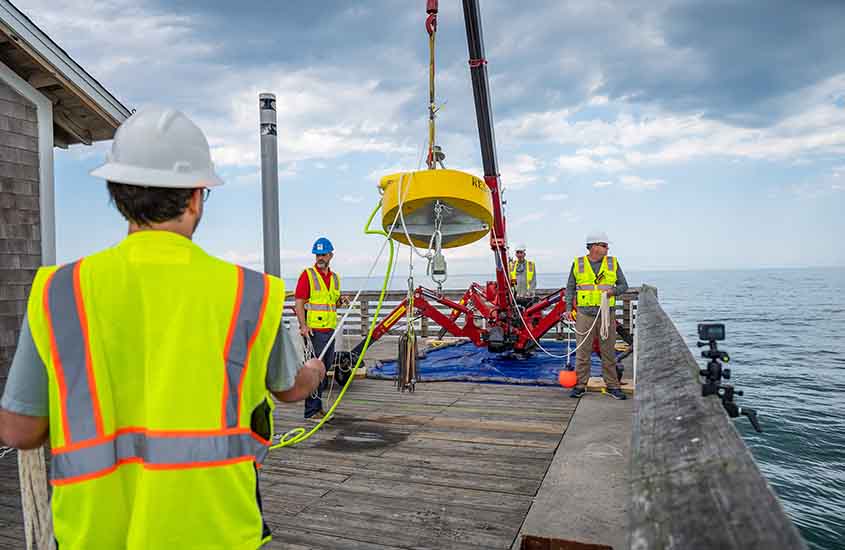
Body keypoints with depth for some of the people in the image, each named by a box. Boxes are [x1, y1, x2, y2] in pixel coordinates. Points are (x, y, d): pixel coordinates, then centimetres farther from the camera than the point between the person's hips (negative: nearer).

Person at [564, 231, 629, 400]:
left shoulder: (613, 263, 7)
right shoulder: (578, 264, 4)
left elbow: (624, 285, 8)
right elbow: (570, 288, 8)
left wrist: (613, 291, -12)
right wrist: (569, 309, 0)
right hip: (584, 315, -1)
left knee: (609, 352, 6)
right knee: (582, 352, 3)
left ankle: (612, 386, 17)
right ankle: (580, 385, 13)